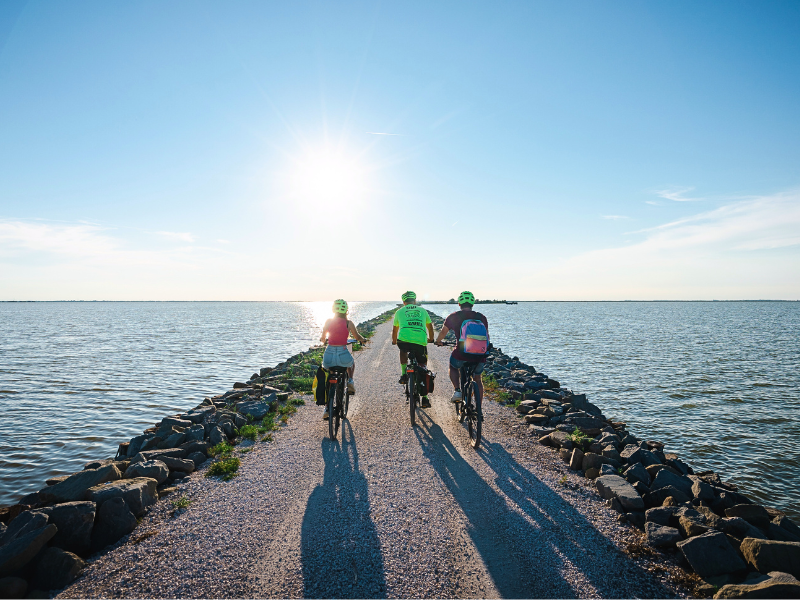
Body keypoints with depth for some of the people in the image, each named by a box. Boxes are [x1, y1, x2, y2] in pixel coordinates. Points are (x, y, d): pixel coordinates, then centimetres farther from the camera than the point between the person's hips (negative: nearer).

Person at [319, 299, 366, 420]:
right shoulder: (348, 323, -1)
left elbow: (323, 338, 13)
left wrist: (323, 340, 37)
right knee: (352, 363, 38)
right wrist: (363, 340, 34)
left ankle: (326, 408, 18)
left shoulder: (328, 321, 2)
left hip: (329, 356, 1)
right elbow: (357, 337, 11)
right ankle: (350, 381, 17)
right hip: (343, 355, -1)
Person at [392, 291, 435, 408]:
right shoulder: (422, 310, 24)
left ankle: (404, 374, 24)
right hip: (421, 342, 1)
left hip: (404, 340, 0)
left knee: (403, 351, 37)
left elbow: (395, 330, 33)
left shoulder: (400, 311, 21)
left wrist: (394, 341, 52)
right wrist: (431, 339, 55)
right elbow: (430, 326, 37)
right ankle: (425, 399, 13)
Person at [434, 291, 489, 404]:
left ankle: (457, 390, 12)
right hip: (480, 357, 2)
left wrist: (437, 341, 39)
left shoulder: (453, 317, 4)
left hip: (461, 355, -2)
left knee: (453, 367, 32)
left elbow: (443, 332, 18)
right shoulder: (482, 317, 10)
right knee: (477, 379, 29)